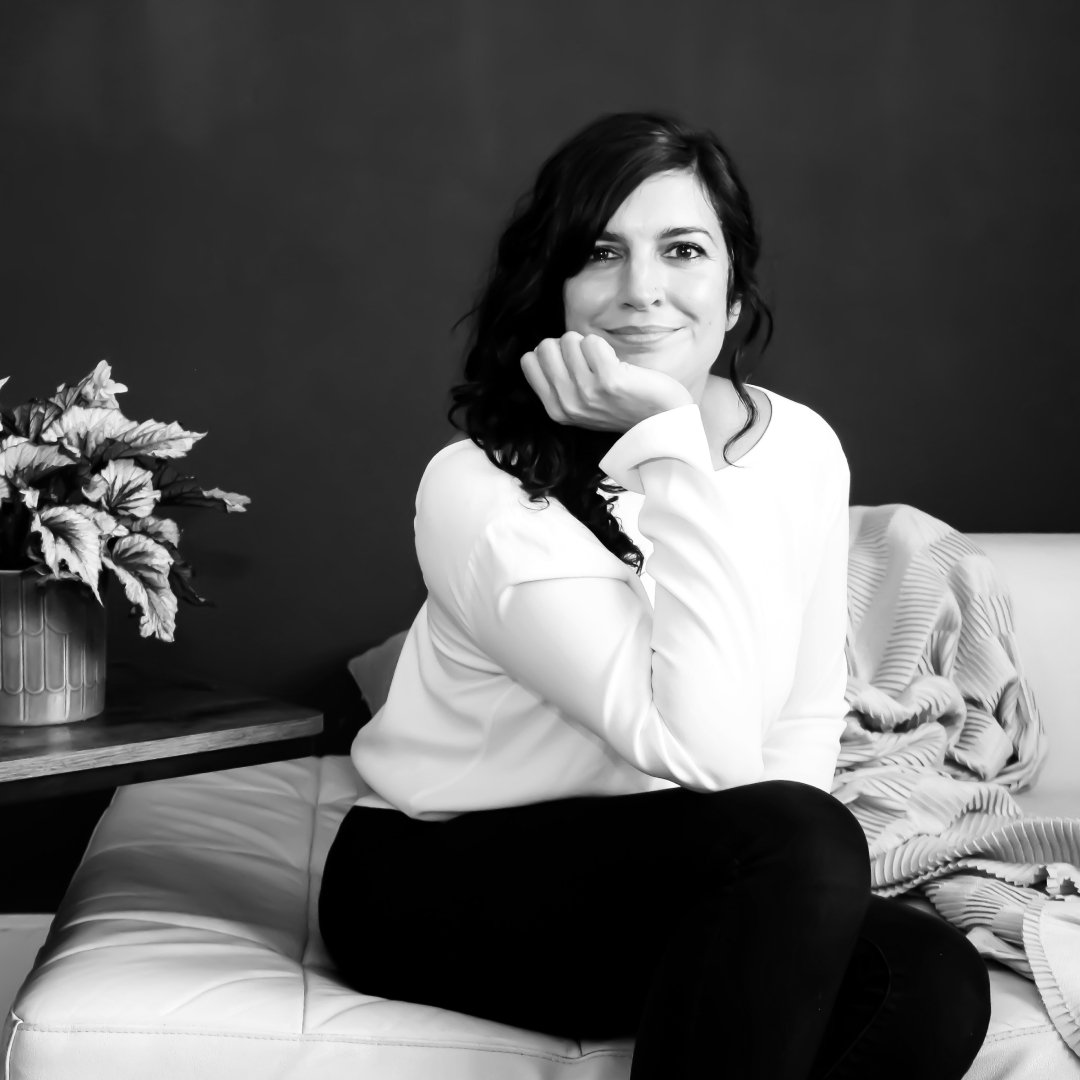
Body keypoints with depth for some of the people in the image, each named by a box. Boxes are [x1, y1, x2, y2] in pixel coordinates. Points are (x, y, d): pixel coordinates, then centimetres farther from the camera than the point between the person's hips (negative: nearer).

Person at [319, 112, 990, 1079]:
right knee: (801, 844, -30)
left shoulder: (803, 448, -3)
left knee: (933, 981, -21)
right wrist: (671, 444, -28)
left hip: (661, 883, 5)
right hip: (435, 882, -5)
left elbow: (806, 718, 6)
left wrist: (750, 888, -14)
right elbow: (708, 752, -29)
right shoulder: (483, 491, -21)